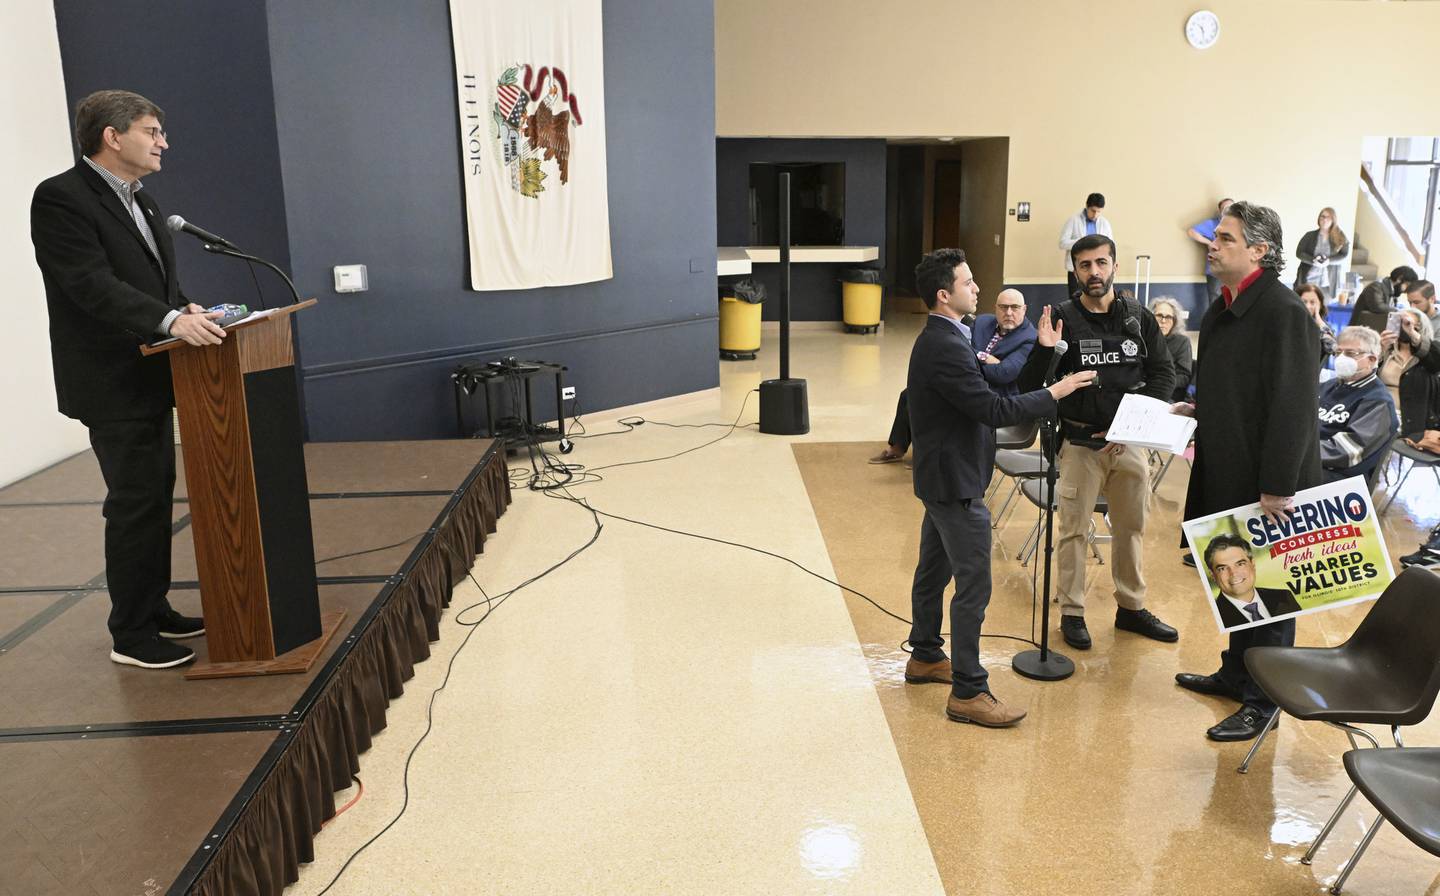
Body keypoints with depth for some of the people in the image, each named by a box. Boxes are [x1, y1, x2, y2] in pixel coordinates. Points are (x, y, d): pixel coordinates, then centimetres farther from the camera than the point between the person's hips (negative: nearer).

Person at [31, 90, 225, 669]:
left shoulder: (141, 201, 14)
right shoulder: (61, 198, -14)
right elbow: (92, 284, -25)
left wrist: (186, 309, -3)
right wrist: (170, 319, -36)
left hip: (152, 377, 9)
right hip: (114, 384, -9)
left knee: (155, 498, 16)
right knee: (135, 503, -4)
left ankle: (154, 610, 29)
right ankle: (131, 635, 9)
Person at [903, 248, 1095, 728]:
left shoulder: (937, 339, 11)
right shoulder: (945, 347, -23)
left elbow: (983, 394, 10)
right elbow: (993, 409, -25)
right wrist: (1054, 393, -15)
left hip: (939, 477, 11)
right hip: (955, 481, -11)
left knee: (933, 570, 20)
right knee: (973, 585, -6)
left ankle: (925, 656, 35)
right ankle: (968, 692, 1)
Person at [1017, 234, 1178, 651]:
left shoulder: (1140, 317, 3)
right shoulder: (1061, 318, -5)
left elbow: (1164, 374, 3)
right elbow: (1030, 386, -7)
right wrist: (1045, 350, -27)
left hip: (1130, 442, 3)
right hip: (1080, 443, -3)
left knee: (1131, 527, 15)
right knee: (1074, 530, 4)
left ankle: (1131, 607, 31)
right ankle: (1072, 613, 17)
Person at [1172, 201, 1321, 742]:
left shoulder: (1284, 312, -19)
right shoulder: (1224, 308, 8)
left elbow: (1294, 405, -22)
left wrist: (1277, 487, -23)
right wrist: (1197, 409, 5)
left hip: (1266, 482, -8)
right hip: (1227, 475, 9)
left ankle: (1263, 701, 18)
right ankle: (1236, 673, 35)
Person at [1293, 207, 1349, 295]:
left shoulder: (1340, 238, 6)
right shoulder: (1310, 235, 4)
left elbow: (1344, 255, 0)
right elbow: (1299, 252, 0)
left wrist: (1329, 261, -18)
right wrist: (1313, 260, -17)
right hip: (1308, 278, 0)